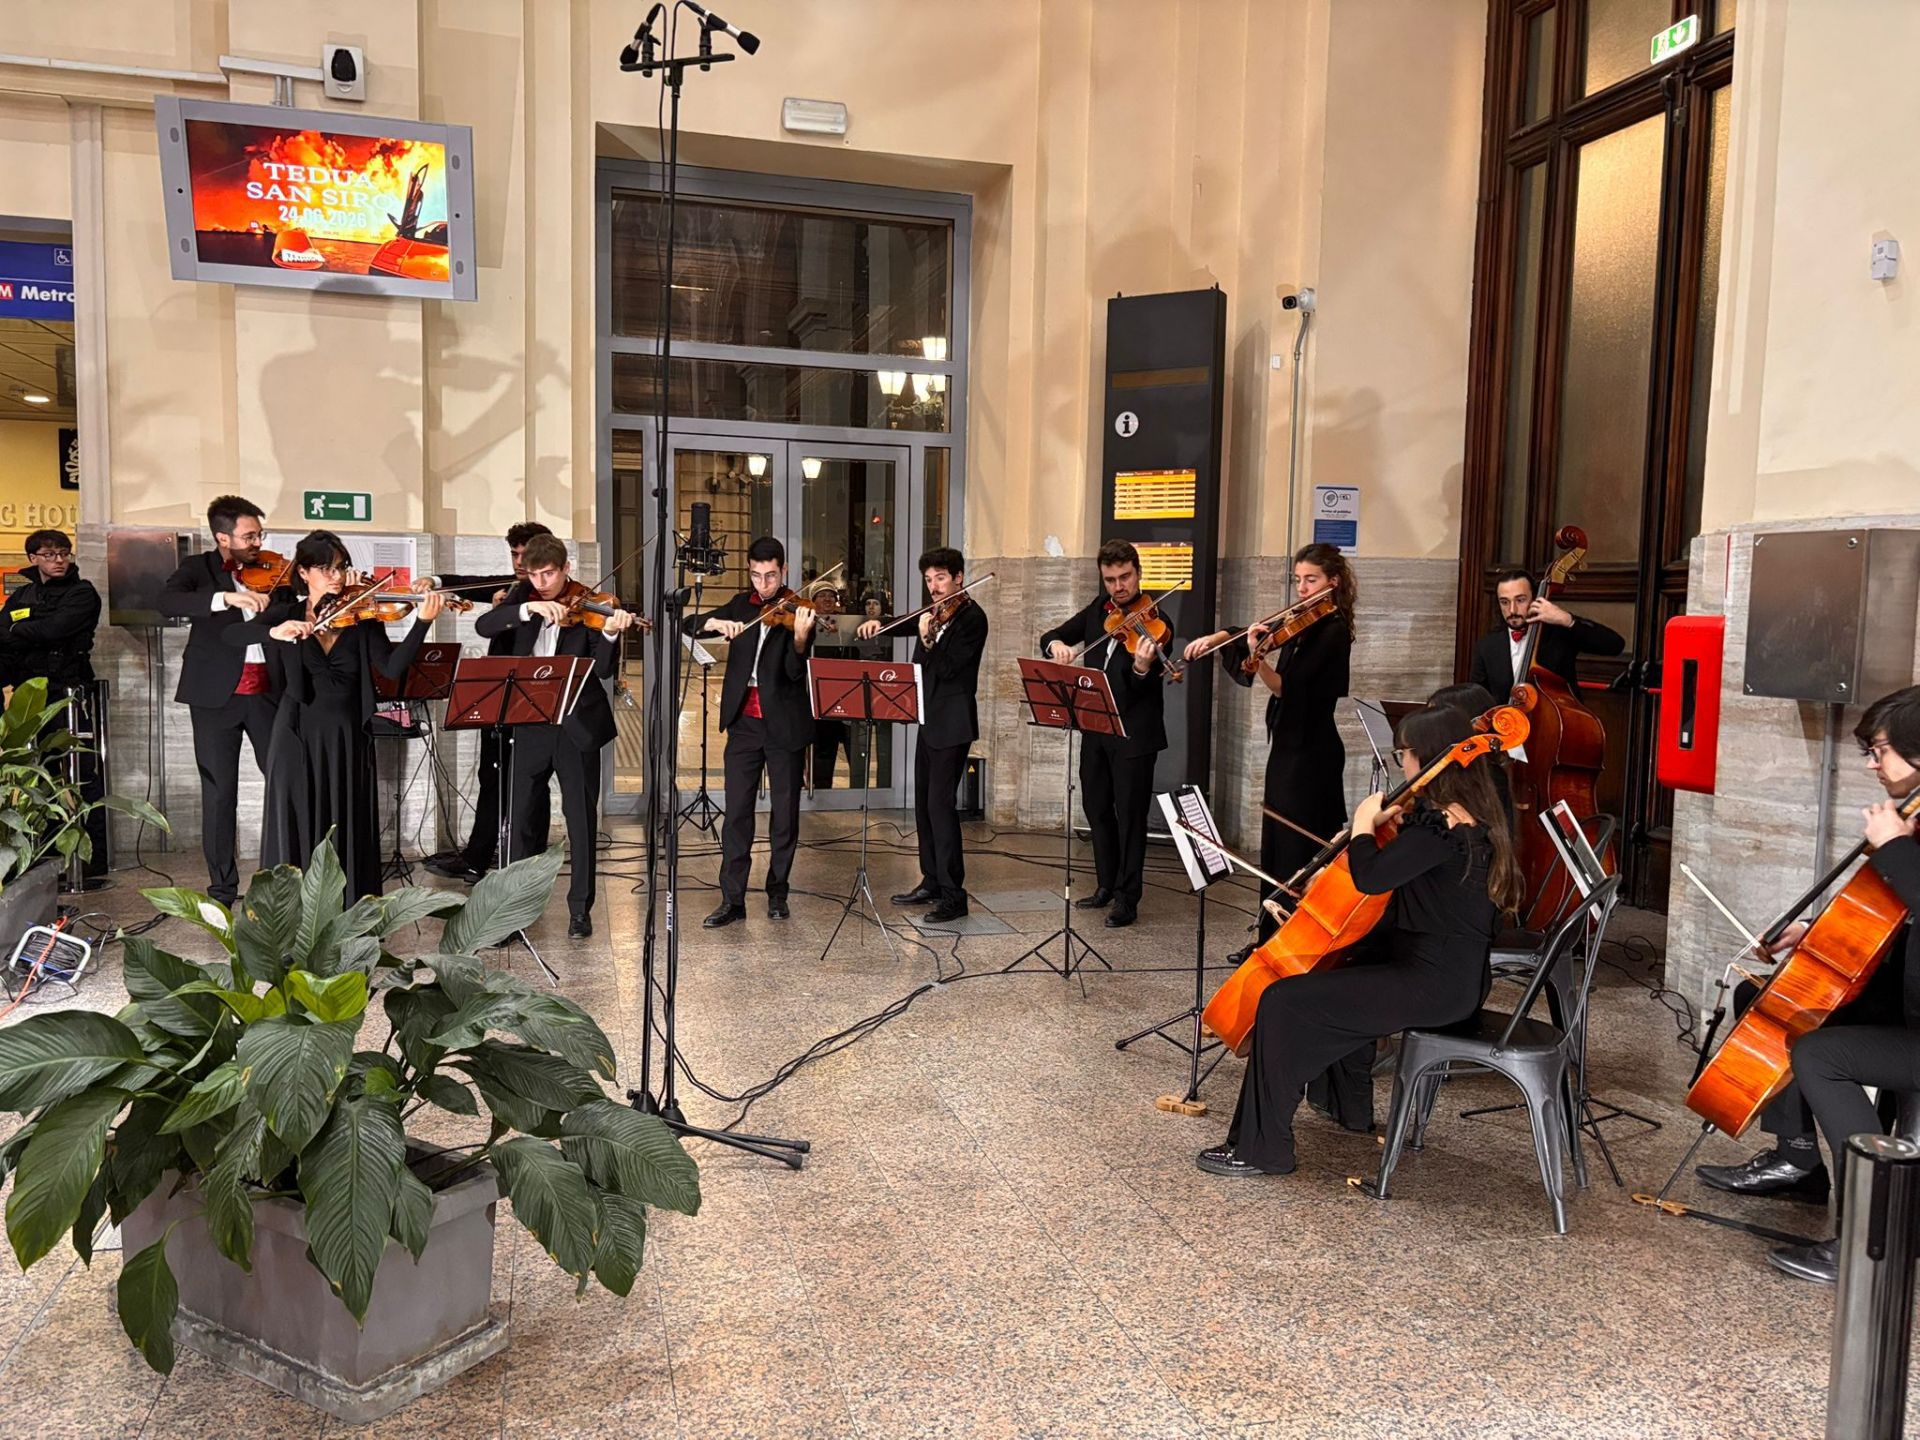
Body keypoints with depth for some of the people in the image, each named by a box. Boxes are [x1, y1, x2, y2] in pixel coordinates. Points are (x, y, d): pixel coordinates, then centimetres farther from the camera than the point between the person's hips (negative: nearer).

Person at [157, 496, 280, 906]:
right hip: (216, 695, -2)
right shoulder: (199, 568, 1)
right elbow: (166, 602, -19)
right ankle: (223, 888, 13)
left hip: (267, 691, 2)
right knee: (219, 791, 3)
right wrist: (227, 597, -34)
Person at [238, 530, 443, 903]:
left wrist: (423, 622, -26)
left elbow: (392, 668, -13)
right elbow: (230, 636, -12)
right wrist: (274, 632, -31)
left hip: (347, 737, 1)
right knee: (294, 832, 2)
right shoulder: (286, 613, 2)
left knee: (348, 835, 5)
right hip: (298, 736, 0)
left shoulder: (362, 617, 1)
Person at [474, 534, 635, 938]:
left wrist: (610, 633, -31)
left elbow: (604, 670, -13)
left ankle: (580, 909, 12)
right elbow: (484, 626, -12)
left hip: (577, 724, -3)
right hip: (530, 722, 3)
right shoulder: (523, 596, 5)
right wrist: (529, 608, -25)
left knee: (582, 819, 2)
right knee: (523, 816, 11)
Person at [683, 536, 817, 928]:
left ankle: (777, 893, 19)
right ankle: (732, 900, 3)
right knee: (736, 813, 0)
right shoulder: (741, 606, 9)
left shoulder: (797, 611, -4)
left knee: (785, 814, 5)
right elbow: (688, 624, 4)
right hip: (744, 722, 3)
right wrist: (716, 622, -18)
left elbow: (795, 673, -15)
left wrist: (800, 638, -36)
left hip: (784, 724, -3)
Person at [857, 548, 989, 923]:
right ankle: (932, 882, 24)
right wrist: (875, 621, 3)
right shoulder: (935, 613, 11)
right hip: (929, 721, 9)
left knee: (940, 803, -12)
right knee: (923, 803, 14)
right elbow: (898, 624, 22)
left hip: (952, 725, -9)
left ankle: (953, 894, -7)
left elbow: (948, 669, -18)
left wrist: (928, 641, -27)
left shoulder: (971, 617, -12)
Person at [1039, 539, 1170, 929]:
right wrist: (1057, 644, -13)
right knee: (1097, 808, 16)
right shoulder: (1098, 610, 7)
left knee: (1130, 815, -1)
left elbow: (1141, 689, -21)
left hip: (1134, 732, -7)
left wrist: (1143, 666, -44)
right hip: (1095, 726, 7)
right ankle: (1106, 885, 32)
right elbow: (1050, 637, 11)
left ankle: (1128, 899, 9)